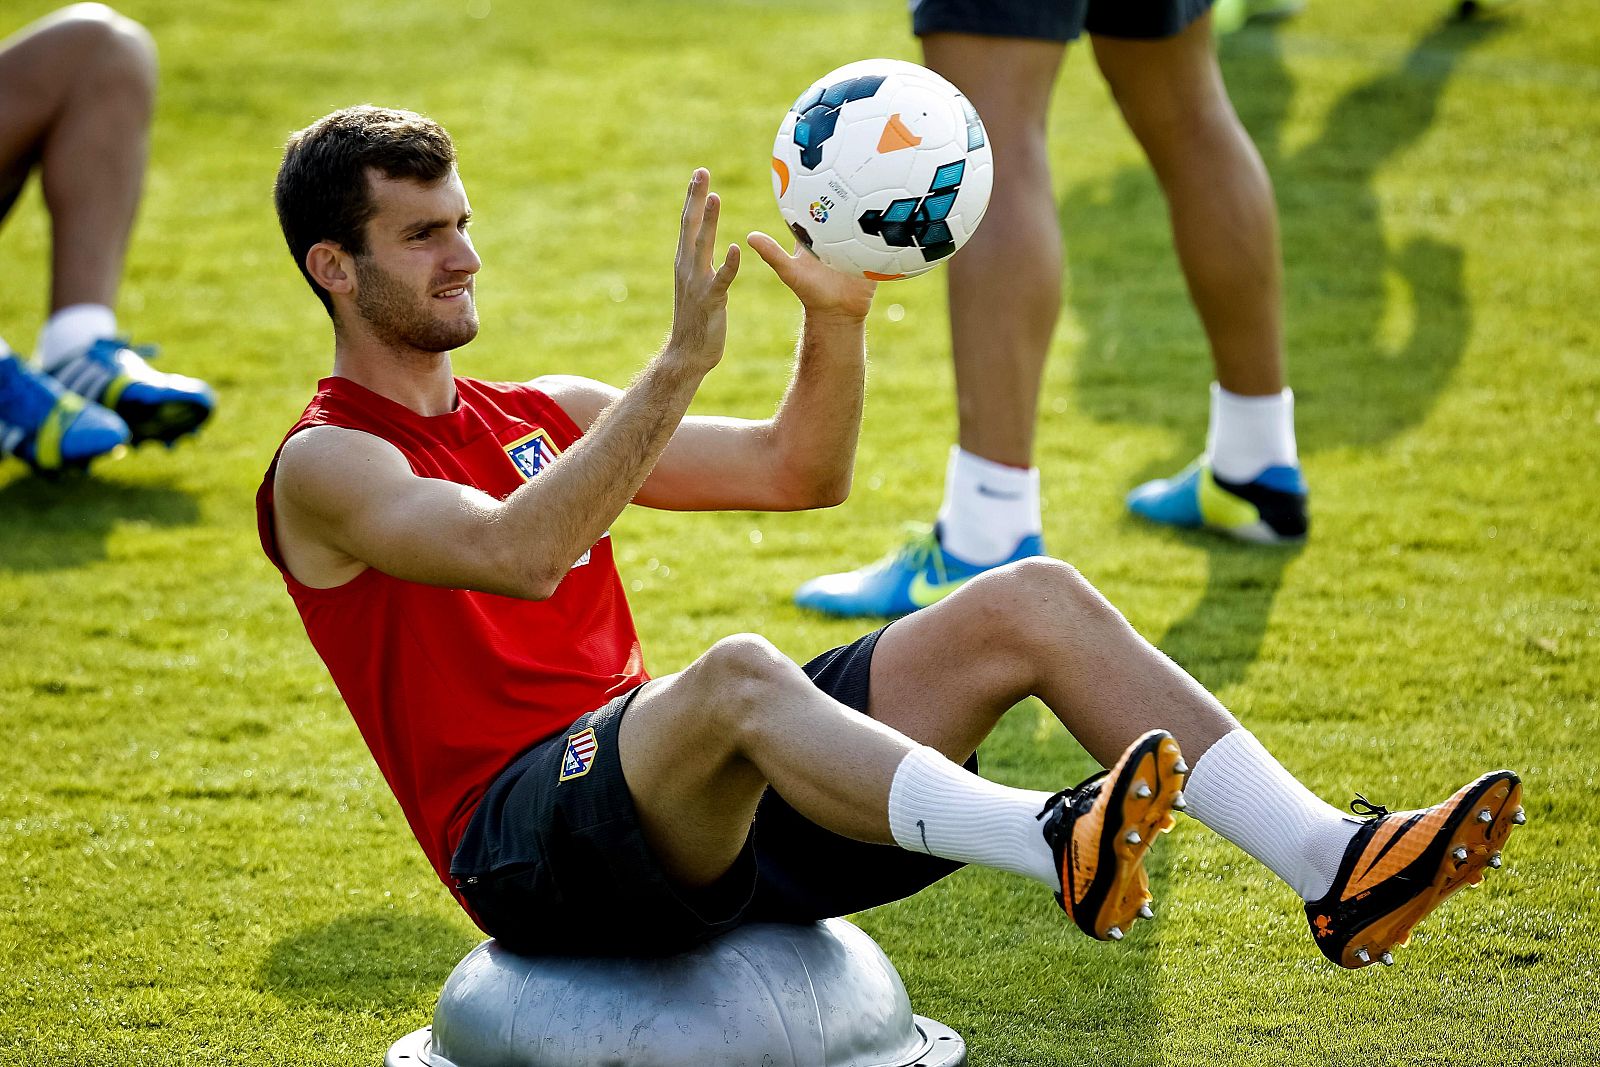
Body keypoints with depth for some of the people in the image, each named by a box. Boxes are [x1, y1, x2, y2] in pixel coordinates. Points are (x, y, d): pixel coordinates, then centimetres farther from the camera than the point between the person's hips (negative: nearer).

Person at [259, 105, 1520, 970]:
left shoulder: (541, 413, 22)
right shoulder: (326, 467, -2)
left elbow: (799, 473, 19)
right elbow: (519, 556, -22)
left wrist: (837, 317, 1)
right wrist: (682, 359, -29)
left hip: (694, 802, 7)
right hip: (528, 843, -7)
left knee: (1032, 601, -9)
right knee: (736, 673, -41)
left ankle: (1336, 868, -24)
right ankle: (1055, 850, -61)